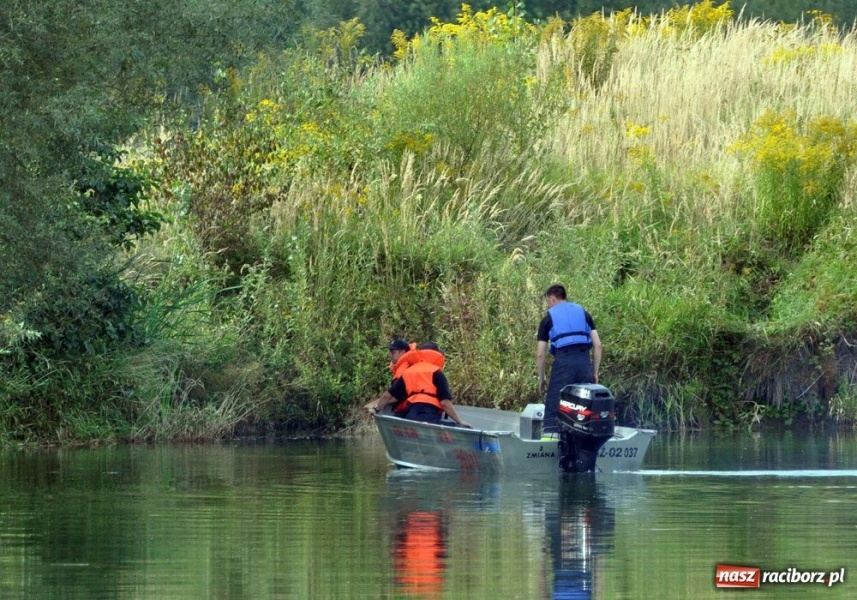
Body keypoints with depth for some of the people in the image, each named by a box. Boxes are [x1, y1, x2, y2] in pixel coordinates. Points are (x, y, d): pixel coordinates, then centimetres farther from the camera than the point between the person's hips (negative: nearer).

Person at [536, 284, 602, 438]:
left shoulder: (548, 319, 13)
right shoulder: (583, 313, 19)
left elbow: (540, 353, 9)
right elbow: (598, 345, 12)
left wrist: (541, 378, 19)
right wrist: (595, 372, 17)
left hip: (563, 362, -3)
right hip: (584, 361, 3)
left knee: (553, 408, -1)